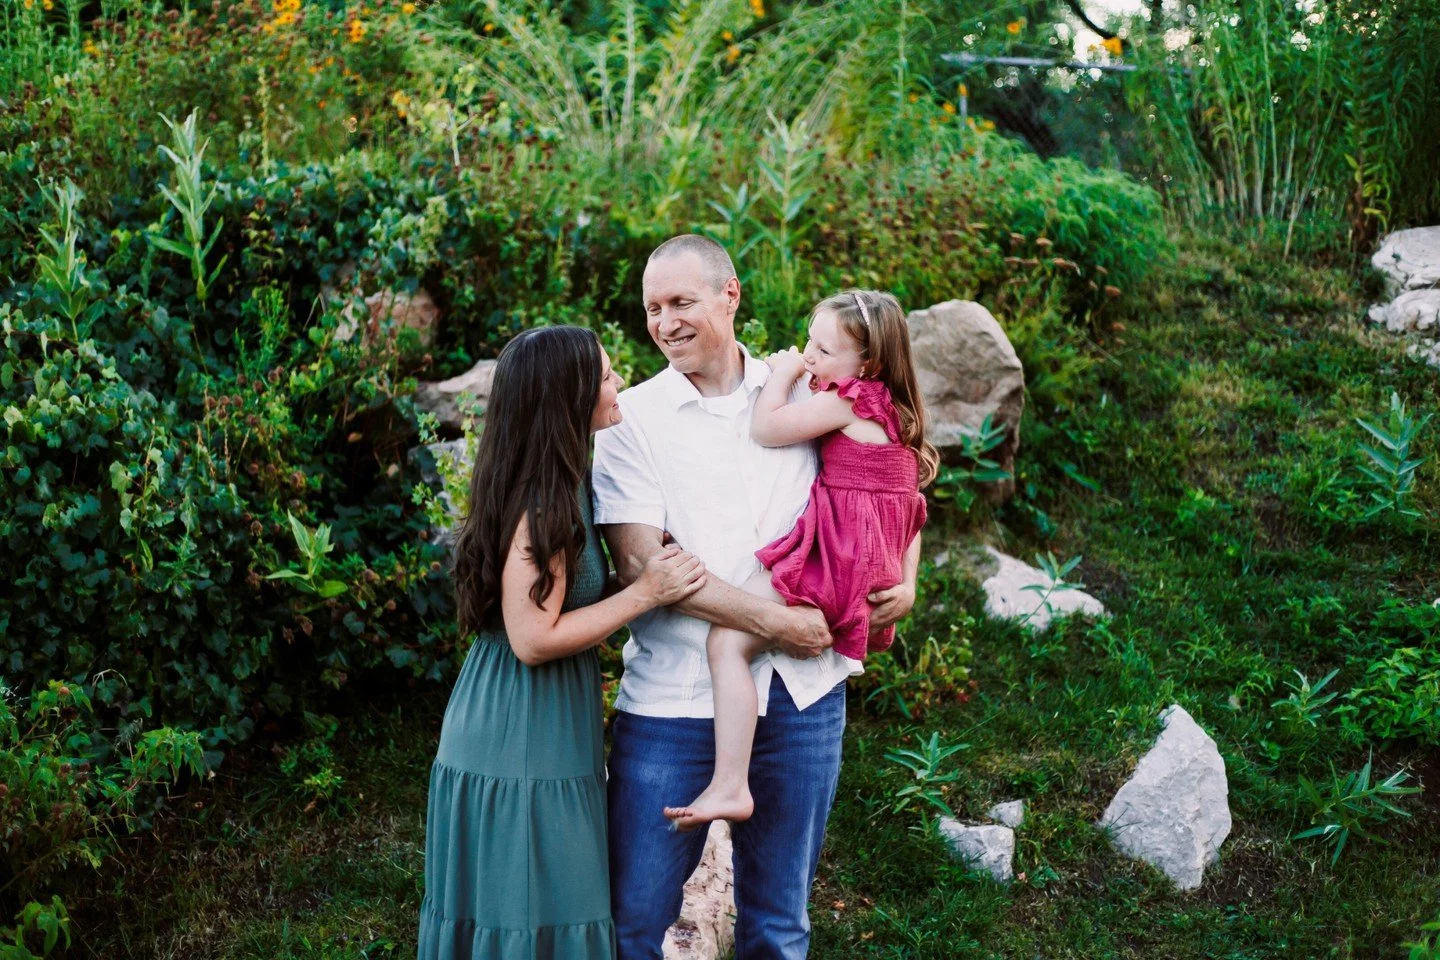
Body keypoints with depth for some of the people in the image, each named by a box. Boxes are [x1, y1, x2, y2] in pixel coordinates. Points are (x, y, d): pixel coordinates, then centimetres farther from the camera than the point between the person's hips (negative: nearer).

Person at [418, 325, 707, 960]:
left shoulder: (559, 486, 9)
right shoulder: (542, 502, -20)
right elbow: (533, 639, -23)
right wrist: (645, 593, -18)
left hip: (542, 743, 9)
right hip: (522, 755, -9)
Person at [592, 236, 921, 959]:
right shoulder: (631, 419, -1)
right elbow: (642, 563, -11)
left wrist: (905, 581, 2)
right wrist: (773, 622, -16)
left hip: (800, 696, 2)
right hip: (673, 701, -2)